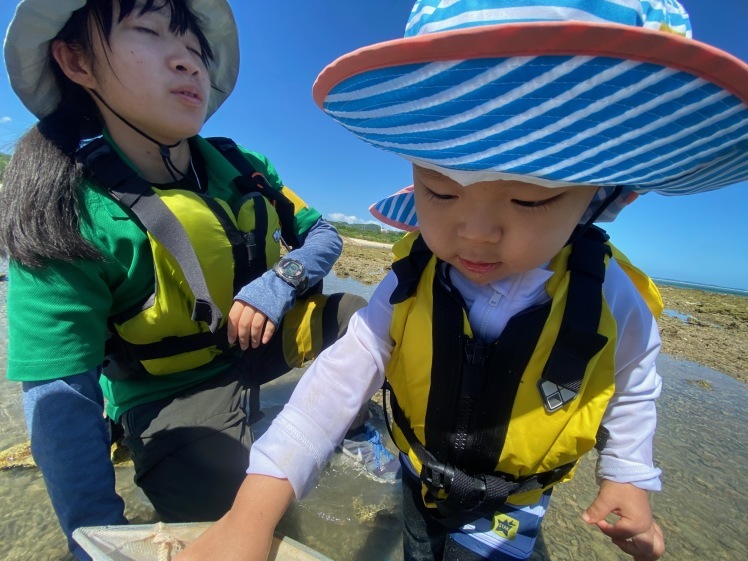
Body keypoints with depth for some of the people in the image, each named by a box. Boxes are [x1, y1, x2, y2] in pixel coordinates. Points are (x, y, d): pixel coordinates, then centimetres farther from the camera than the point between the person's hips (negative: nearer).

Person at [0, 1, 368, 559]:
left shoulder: (242, 168, -7)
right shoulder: (69, 217, -20)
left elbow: (323, 235, -1)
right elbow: (61, 394, -21)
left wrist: (282, 281, -22)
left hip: (261, 336, 5)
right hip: (170, 388, -3)